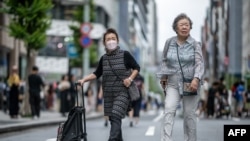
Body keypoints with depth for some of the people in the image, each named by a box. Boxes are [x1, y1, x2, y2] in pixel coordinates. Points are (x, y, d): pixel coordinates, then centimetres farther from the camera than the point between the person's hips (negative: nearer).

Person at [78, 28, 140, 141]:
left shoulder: (125, 55, -4)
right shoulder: (103, 58, 7)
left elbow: (136, 68, 4)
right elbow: (97, 74, 16)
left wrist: (130, 78, -12)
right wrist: (84, 79, 3)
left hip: (122, 92, -5)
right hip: (109, 94, 5)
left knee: (115, 117, -19)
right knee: (113, 119, 10)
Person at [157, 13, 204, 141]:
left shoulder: (194, 44, -4)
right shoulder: (169, 42, 2)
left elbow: (199, 63, -12)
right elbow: (164, 60, 14)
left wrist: (196, 79, -27)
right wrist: (163, 76, 8)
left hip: (190, 84, -1)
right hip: (173, 84, 1)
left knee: (189, 114, 5)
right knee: (169, 110, -16)